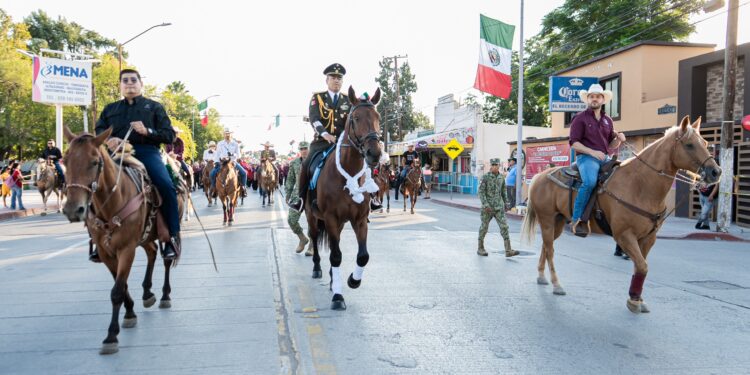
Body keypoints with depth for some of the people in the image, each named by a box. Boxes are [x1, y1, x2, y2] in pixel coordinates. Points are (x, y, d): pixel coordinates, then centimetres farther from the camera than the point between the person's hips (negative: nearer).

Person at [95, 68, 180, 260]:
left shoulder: (154, 107, 19)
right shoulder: (111, 109, 27)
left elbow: (169, 135, 10)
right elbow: (99, 131, 16)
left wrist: (147, 131, -9)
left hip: (147, 152, -3)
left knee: (166, 185, -29)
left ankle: (173, 237, -18)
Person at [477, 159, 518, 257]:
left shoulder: (501, 178, 8)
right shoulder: (485, 177, -7)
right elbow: (481, 192, -11)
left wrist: (505, 203, 21)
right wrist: (485, 204, -19)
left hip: (499, 207, 4)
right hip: (488, 207, -4)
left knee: (504, 227, -6)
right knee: (484, 227, 6)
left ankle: (508, 250, -8)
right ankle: (480, 248, 21)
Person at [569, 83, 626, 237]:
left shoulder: (608, 120, 20)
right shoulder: (580, 118, 4)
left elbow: (611, 146, 23)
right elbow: (574, 143, -5)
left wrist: (618, 139, 0)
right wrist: (592, 152, -17)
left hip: (605, 158, 6)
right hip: (586, 156, -6)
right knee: (590, 182, -33)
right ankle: (577, 220, -27)